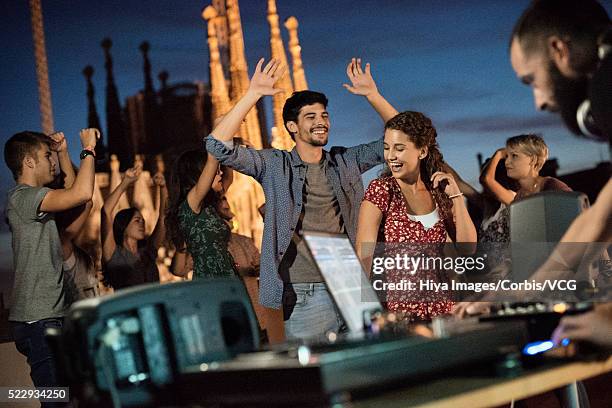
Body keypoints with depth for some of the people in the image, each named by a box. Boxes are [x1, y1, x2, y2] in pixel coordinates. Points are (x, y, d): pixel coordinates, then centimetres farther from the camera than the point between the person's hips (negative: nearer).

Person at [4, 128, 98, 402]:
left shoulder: (31, 200, 17)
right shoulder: (22, 196, -13)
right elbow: (82, 193, -25)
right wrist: (89, 149, -13)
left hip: (48, 317, 10)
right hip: (37, 321, -10)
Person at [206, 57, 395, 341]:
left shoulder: (346, 161, 11)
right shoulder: (275, 166, 1)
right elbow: (219, 146, -11)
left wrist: (372, 95, 1)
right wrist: (253, 94, -15)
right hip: (304, 294, -3)